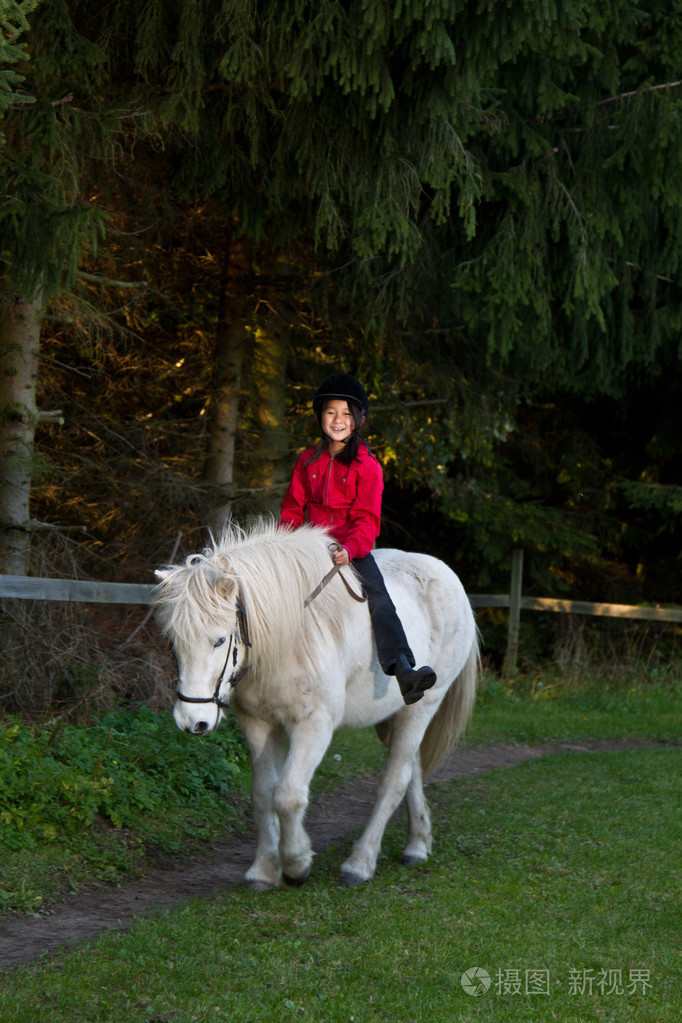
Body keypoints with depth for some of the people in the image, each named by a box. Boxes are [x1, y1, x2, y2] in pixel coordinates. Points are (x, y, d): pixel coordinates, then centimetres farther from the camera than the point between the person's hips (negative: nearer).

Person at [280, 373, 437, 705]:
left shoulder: (366, 466, -2)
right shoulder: (308, 461, 11)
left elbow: (367, 519, -8)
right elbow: (293, 507, 16)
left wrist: (350, 549, -26)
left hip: (353, 549, -4)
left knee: (379, 599, -24)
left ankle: (404, 671, -38)